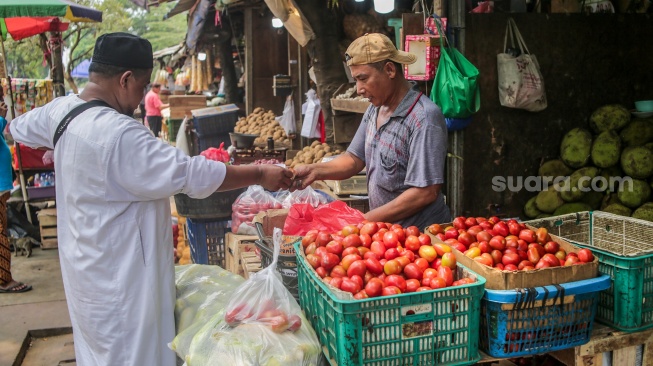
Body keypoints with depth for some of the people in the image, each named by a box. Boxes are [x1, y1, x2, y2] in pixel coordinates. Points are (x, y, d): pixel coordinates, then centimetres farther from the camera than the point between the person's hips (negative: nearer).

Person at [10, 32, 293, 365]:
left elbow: (18, 128, 21)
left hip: (86, 264, 10)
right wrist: (260, 175, -18)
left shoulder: (62, 109, 0)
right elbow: (192, 174, -27)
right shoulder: (118, 135, -29)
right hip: (119, 277, -9)